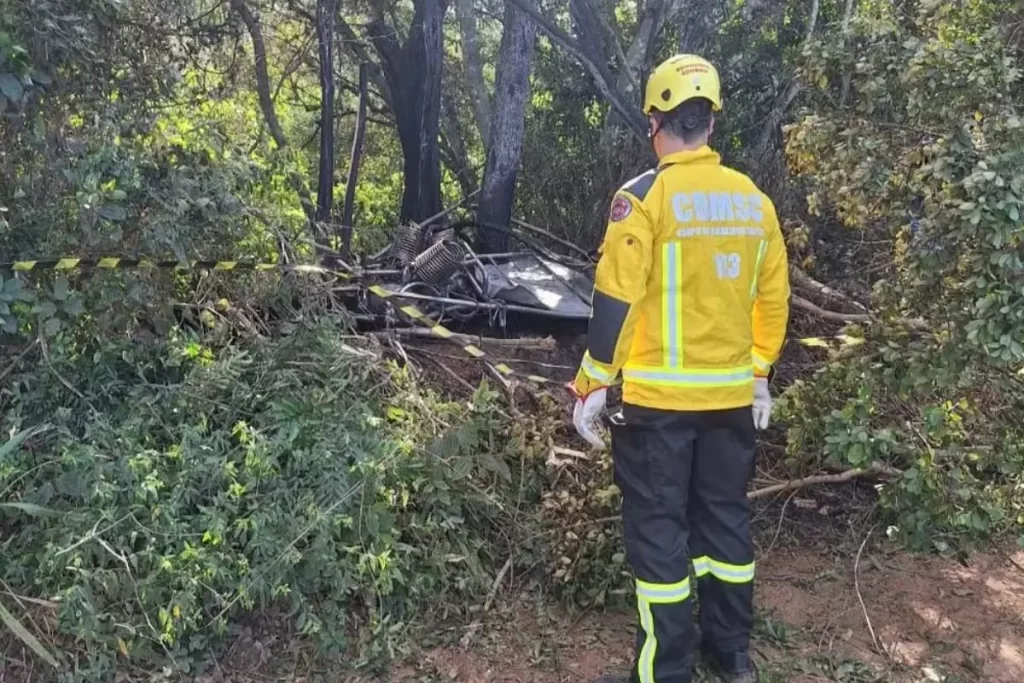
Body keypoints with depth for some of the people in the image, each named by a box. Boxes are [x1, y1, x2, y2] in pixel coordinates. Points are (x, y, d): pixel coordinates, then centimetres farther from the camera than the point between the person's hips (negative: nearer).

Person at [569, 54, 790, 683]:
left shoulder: (644, 196, -12)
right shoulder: (755, 199, 4)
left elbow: (615, 301, -15)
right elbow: (773, 299, 11)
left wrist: (592, 385, -6)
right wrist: (760, 374, 22)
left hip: (659, 397, -5)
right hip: (732, 394, 6)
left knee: (659, 529, 5)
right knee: (725, 515, 18)